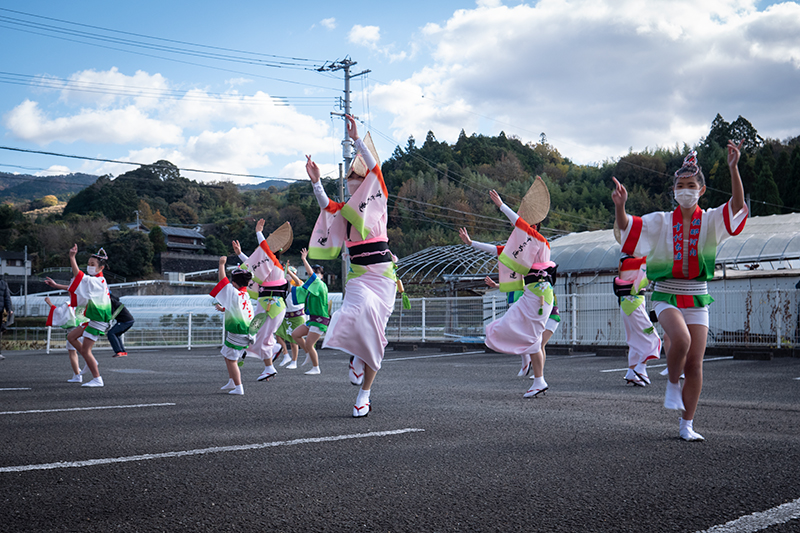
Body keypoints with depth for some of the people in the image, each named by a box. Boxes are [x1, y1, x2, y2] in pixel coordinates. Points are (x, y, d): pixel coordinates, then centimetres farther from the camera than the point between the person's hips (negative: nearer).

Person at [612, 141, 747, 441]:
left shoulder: (710, 221, 2)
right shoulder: (661, 222, 2)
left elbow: (737, 205, -15)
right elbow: (626, 225, -9)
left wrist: (733, 168, -28)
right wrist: (619, 205, -30)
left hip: (697, 298, 2)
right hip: (666, 296, -1)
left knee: (695, 365, 0)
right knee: (680, 339, -31)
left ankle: (687, 426, 13)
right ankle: (672, 383, 0)